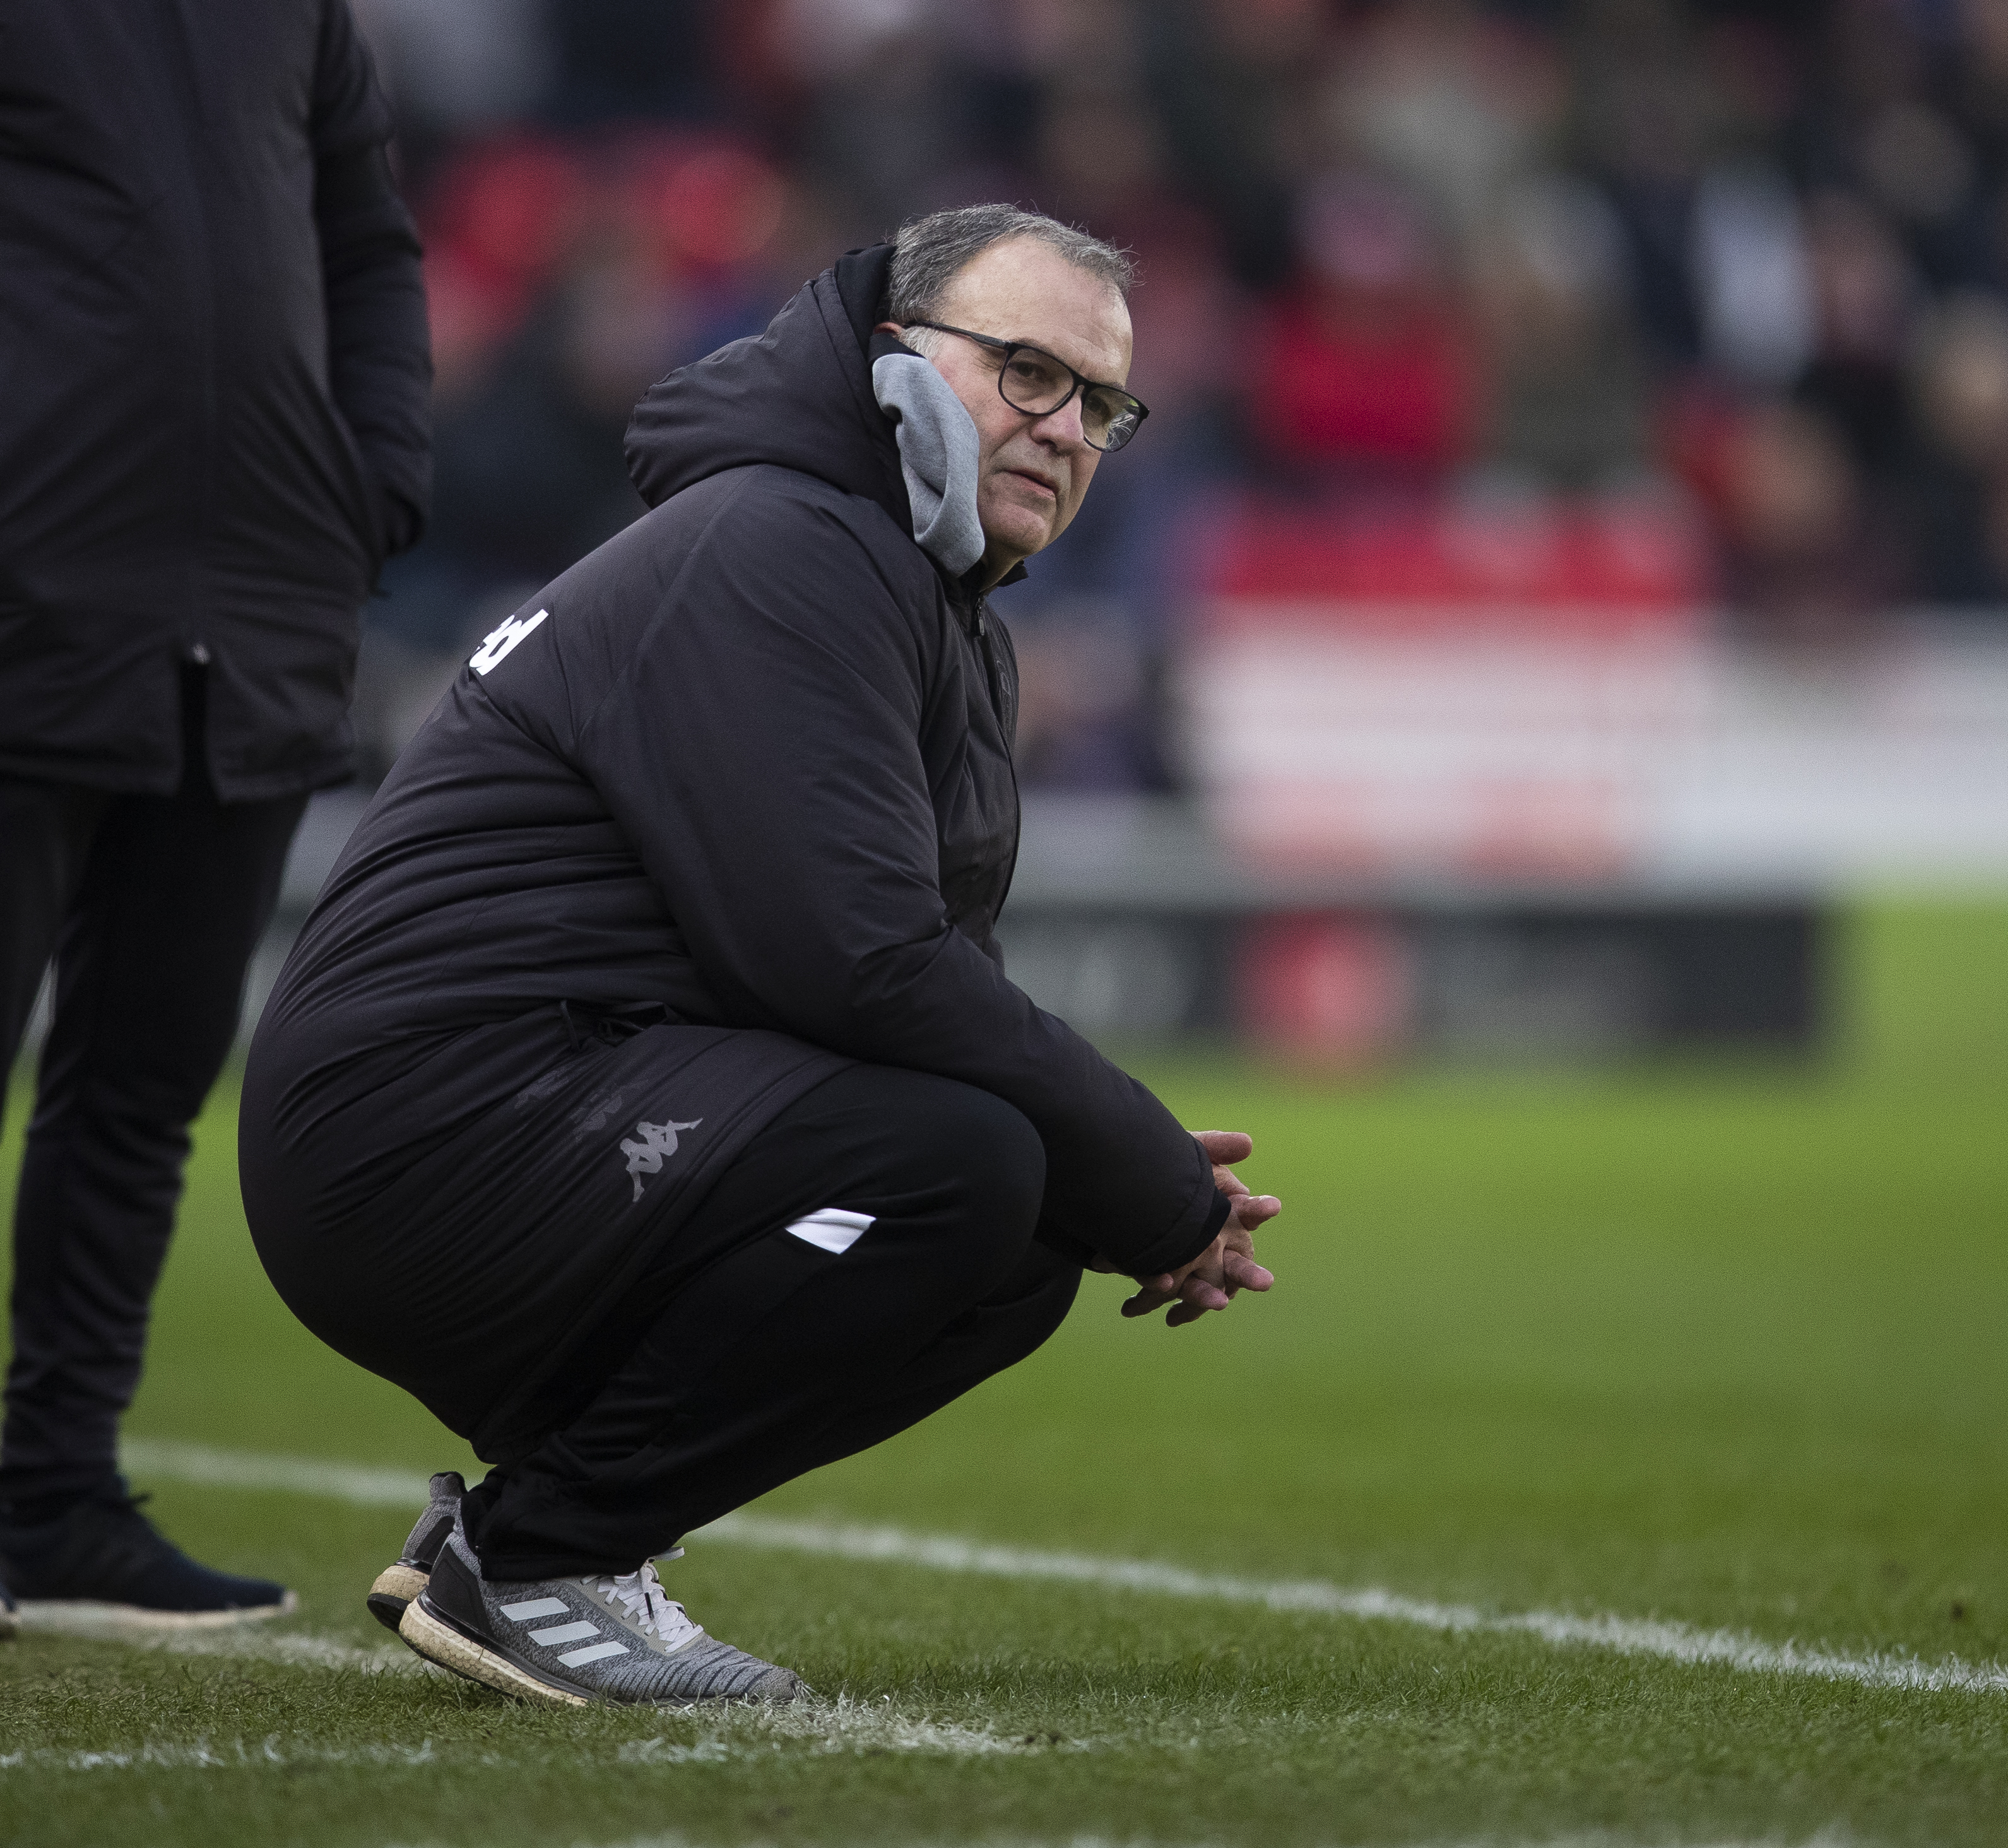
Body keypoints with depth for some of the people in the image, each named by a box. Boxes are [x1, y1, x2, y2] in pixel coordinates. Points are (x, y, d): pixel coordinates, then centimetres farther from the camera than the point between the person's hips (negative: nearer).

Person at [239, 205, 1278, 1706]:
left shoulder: (958, 624, 20)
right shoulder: (772, 553, -14)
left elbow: (941, 981, 20)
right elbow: (857, 965, -24)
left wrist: (1141, 1184, 0)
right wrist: (1162, 1191, -16)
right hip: (433, 1118, -11)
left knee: (1024, 1254, 6)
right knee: (961, 1168, -25)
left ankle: (519, 1510, 8)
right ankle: (529, 1560, -13)